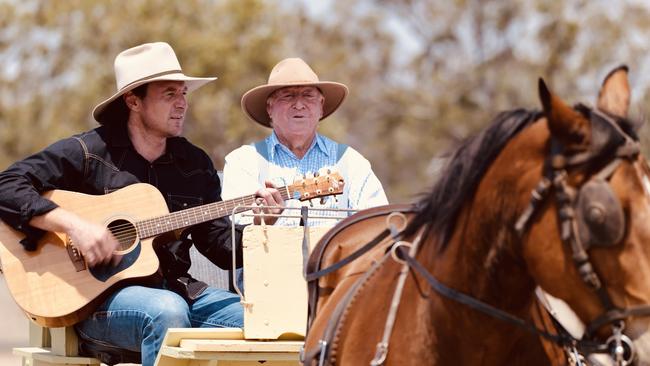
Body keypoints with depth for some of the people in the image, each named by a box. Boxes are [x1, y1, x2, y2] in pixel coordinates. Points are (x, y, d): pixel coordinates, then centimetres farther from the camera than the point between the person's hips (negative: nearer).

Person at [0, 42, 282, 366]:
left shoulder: (195, 164, 14)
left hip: (175, 289, 5)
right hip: (97, 296, -5)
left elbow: (222, 247, 13)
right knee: (168, 310, -38)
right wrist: (74, 224, -22)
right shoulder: (87, 152, -3)